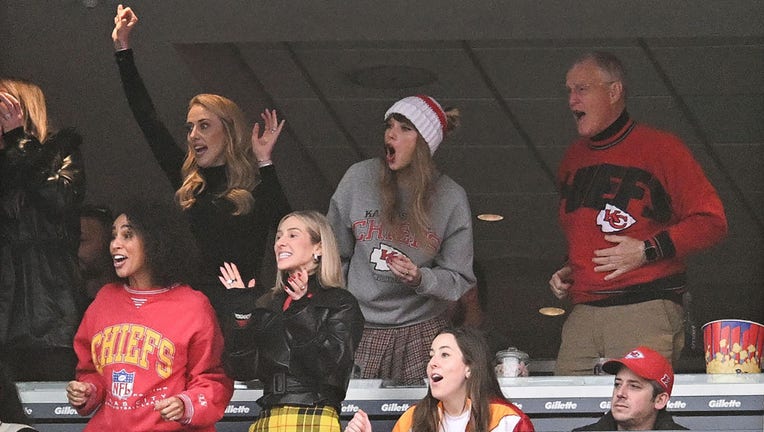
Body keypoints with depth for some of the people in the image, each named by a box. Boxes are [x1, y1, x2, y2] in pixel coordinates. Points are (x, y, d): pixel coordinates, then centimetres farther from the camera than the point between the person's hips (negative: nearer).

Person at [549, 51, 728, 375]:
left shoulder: (661, 148, 1)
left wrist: (647, 251, -11)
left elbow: (711, 221, -4)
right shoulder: (573, 159, 21)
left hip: (646, 311, -6)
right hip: (582, 313, 6)